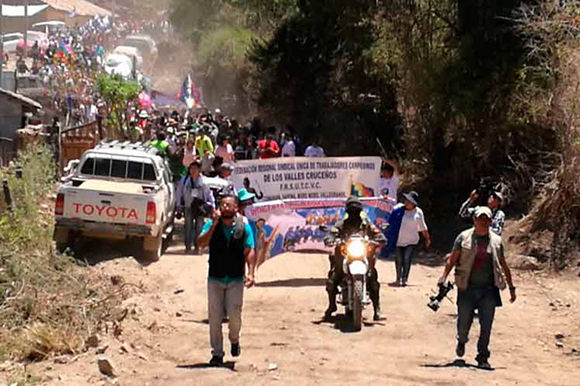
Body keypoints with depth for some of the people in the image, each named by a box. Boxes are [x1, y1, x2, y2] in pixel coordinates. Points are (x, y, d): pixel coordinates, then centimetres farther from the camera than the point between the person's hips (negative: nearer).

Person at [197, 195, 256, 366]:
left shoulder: (244, 227, 1)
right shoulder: (211, 224, 1)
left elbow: (250, 252, 0)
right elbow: (202, 243, -13)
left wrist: (250, 273, -11)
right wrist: (214, 224, -20)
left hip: (236, 279, -1)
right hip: (215, 278, 1)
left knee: (234, 314, -8)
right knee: (214, 317, 0)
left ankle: (234, 340, 24)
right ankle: (217, 353, 10)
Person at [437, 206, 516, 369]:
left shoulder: (496, 240, 9)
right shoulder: (464, 237, 2)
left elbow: (504, 266, 16)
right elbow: (452, 259, 0)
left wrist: (511, 287, 17)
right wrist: (443, 277, -13)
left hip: (489, 290, 1)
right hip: (467, 288, -1)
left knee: (486, 326, -3)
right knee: (464, 322, 5)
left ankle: (483, 357, 8)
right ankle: (461, 341, 39)